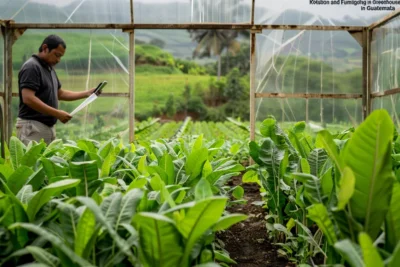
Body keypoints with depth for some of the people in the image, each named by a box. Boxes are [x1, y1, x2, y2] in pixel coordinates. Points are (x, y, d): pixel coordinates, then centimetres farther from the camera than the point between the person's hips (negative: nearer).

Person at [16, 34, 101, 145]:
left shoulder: (49, 68, 15)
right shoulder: (31, 67, -13)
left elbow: (60, 93, 23)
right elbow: (28, 99, -23)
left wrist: (87, 93, 12)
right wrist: (57, 113, -23)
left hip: (48, 127, 9)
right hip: (32, 126, -9)